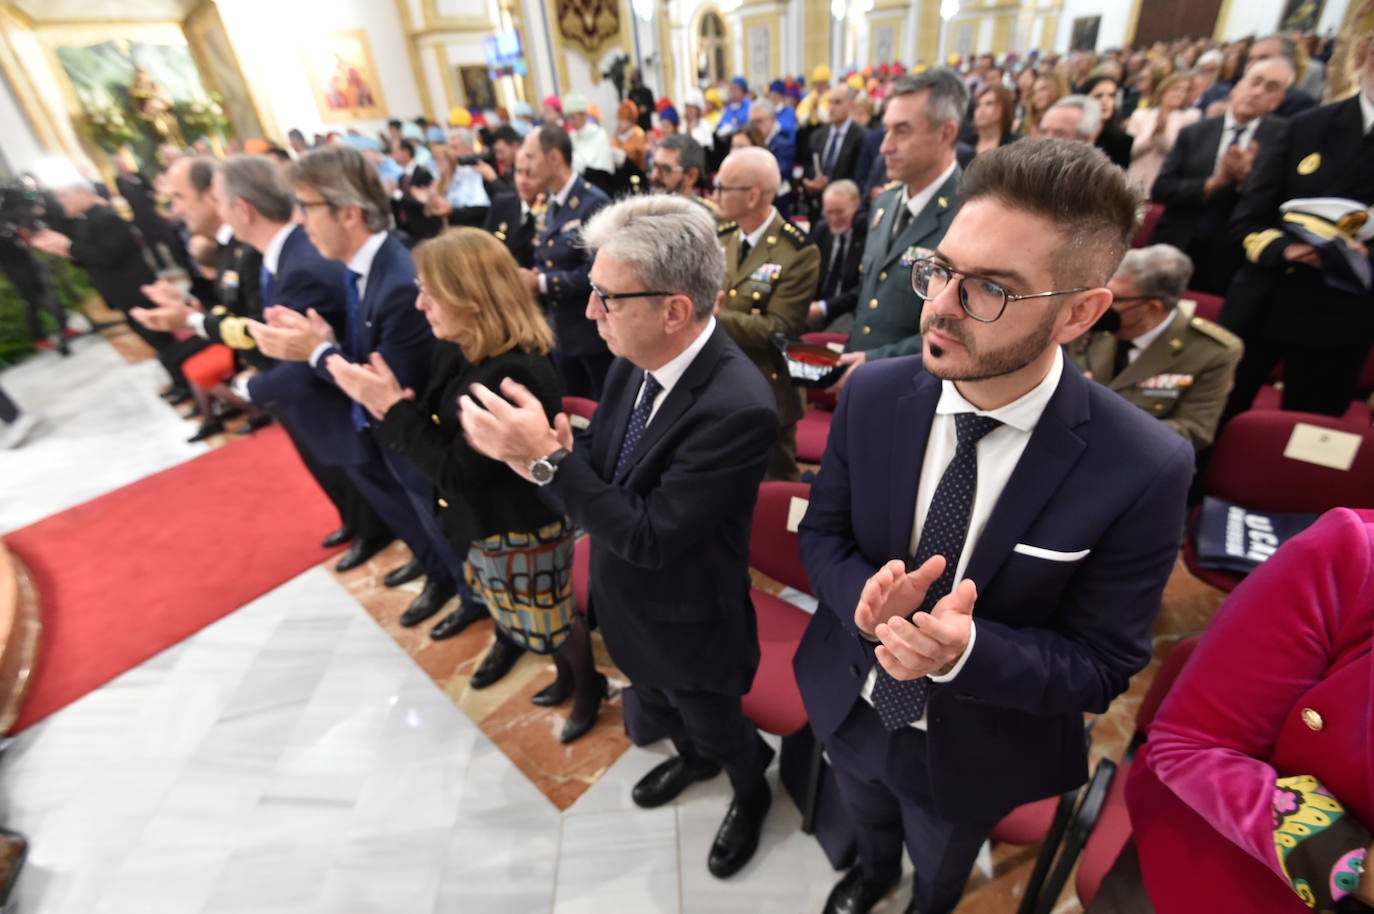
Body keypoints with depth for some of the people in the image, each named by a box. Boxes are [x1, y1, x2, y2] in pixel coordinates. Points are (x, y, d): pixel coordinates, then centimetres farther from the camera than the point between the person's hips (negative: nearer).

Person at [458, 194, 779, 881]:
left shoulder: (738, 408, -36)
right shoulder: (636, 359, -12)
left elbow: (650, 536, -32)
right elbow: (603, 466, -4)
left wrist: (548, 458, -34)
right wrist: (532, 453, -24)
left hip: (688, 625, -6)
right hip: (630, 605, 7)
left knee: (714, 723, 25)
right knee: (655, 714, 33)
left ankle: (751, 789, 60)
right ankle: (694, 758, 68)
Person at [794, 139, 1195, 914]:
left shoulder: (1144, 470, -28)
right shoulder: (874, 393, -20)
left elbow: (1103, 666, -19)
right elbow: (822, 532, -9)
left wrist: (968, 650, -38)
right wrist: (864, 594, -31)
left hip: (972, 748, -2)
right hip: (849, 704, 3)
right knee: (868, 820, 37)